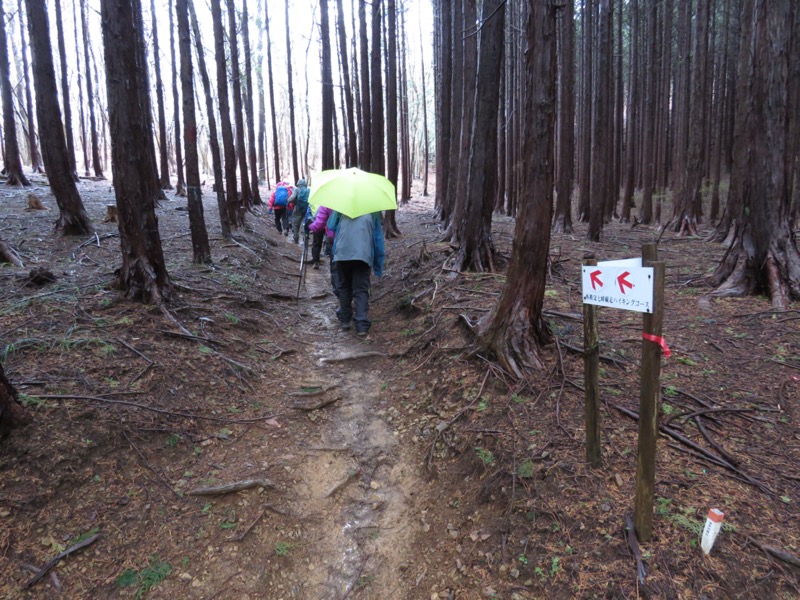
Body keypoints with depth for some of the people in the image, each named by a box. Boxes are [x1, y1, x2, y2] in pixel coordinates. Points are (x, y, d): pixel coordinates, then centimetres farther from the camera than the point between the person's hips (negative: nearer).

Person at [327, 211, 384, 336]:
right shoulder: (373, 212, 17)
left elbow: (330, 226, 16)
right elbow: (378, 237, 18)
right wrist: (378, 266, 23)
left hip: (342, 252, 1)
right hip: (363, 254, -1)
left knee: (344, 287, 17)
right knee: (361, 291, 1)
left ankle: (345, 320, 23)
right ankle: (362, 326, -8)